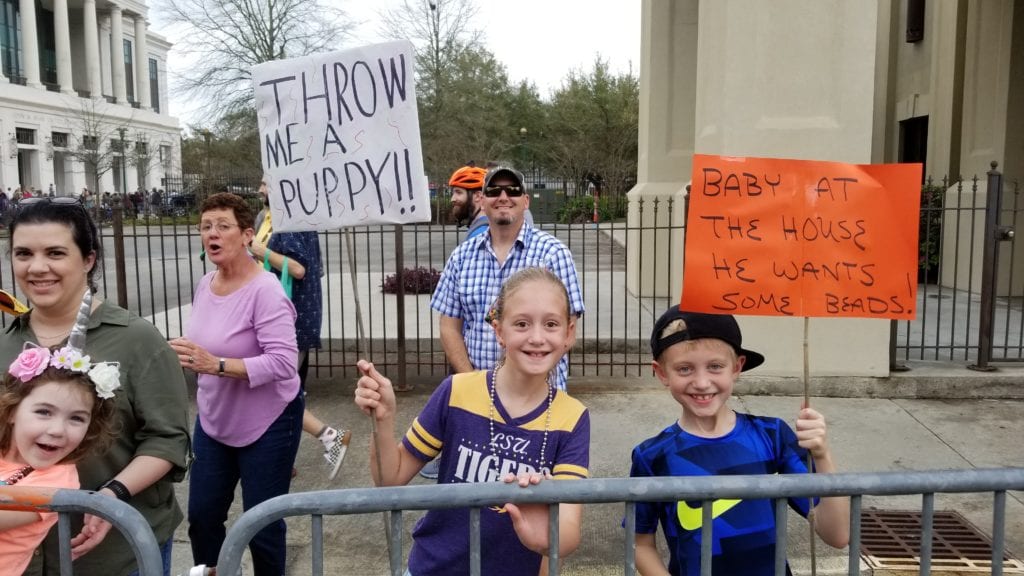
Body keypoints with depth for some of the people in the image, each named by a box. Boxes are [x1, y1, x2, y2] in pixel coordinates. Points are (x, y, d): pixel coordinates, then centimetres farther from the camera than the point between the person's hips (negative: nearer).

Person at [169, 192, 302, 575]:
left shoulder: (265, 290, -23)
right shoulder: (205, 284, 1)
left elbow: (283, 362, -31)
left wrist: (215, 365, -36)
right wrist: (189, 356, 2)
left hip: (266, 424, -7)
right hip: (212, 421, 7)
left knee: (262, 525, 6)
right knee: (201, 516, 16)